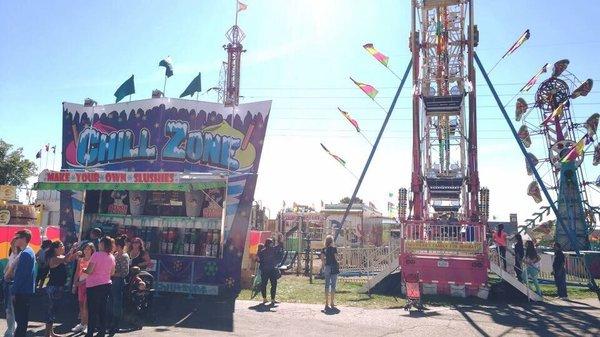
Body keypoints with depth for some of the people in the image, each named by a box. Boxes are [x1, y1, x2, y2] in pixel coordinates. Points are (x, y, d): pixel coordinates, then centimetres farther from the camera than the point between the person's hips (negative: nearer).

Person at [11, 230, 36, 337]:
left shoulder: (25, 253, -18)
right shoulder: (30, 251, 14)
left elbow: (20, 275, -21)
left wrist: (14, 291, -18)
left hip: (21, 291, -10)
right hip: (27, 291, 10)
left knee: (20, 319, -3)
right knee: (23, 317, 16)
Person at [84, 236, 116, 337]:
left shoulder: (96, 255, -14)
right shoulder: (112, 257, 4)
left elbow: (89, 271, -16)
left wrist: (84, 270, 4)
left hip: (94, 285, -5)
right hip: (106, 284, 6)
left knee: (92, 310, 3)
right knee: (103, 310, 12)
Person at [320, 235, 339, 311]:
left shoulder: (324, 249, 5)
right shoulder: (334, 248, -8)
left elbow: (322, 258, -2)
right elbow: (336, 258, -10)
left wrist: (324, 266, 6)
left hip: (327, 267, 4)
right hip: (333, 267, -4)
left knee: (327, 285, 8)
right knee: (333, 285, 2)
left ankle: (327, 303, 10)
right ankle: (332, 303, 5)